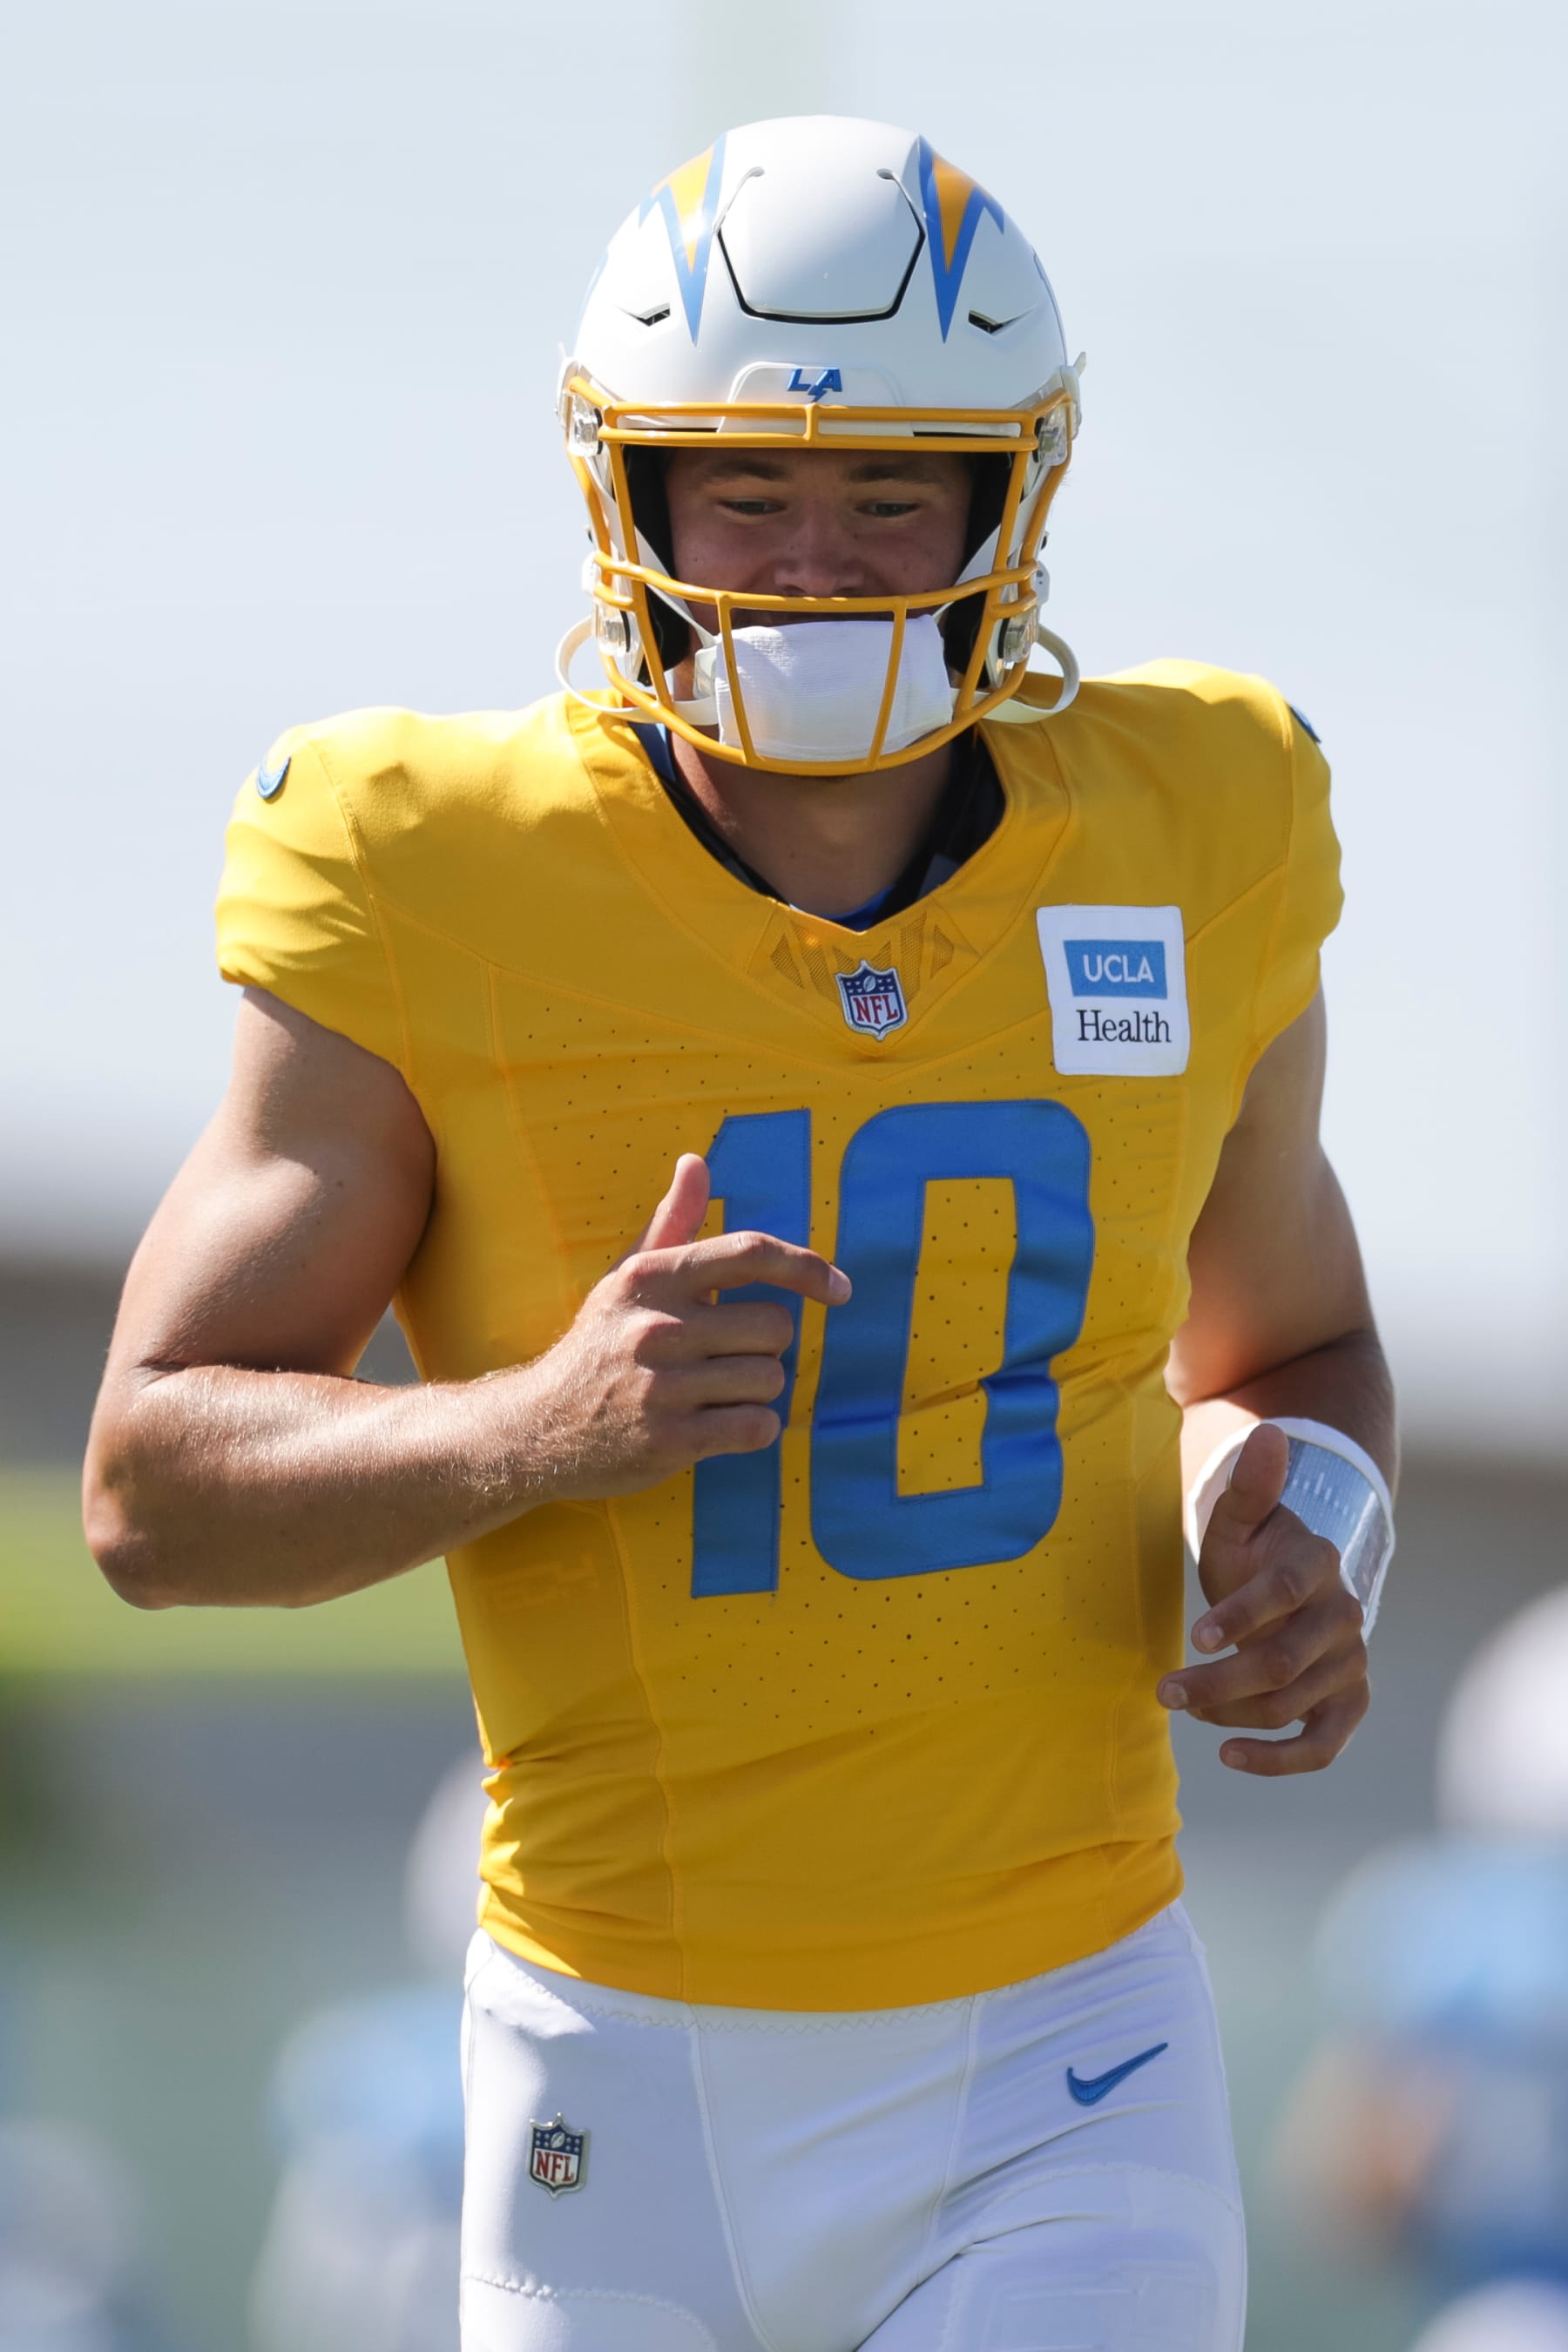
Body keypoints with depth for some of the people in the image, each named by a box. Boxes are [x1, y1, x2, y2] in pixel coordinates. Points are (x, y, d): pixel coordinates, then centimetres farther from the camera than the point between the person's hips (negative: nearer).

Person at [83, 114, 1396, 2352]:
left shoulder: (1179, 867, 0)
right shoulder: (442, 910, -9)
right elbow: (153, 1491, -8)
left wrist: (1308, 1541, -5)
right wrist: (538, 1427, -26)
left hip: (1057, 2074, 0)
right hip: (630, 2069, 0)